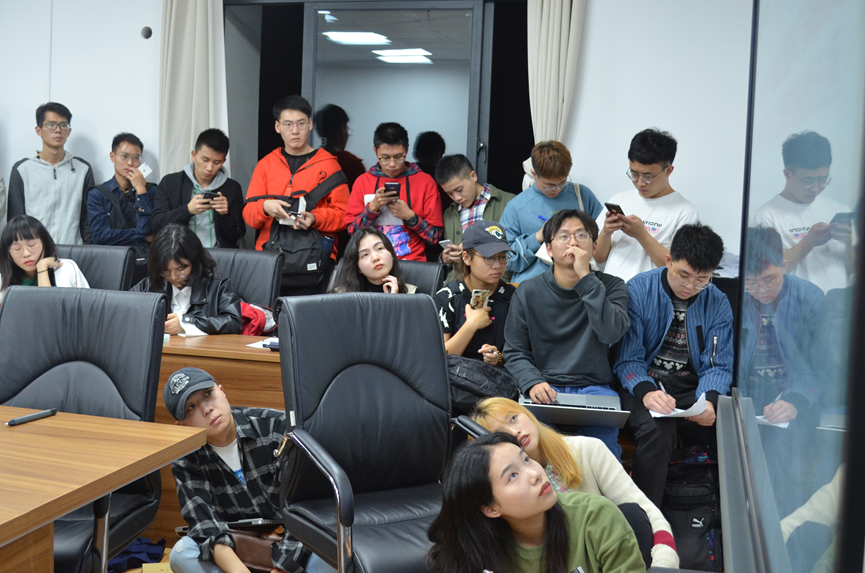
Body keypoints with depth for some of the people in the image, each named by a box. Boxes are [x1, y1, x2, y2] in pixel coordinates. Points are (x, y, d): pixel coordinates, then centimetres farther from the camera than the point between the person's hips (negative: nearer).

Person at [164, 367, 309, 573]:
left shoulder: (274, 425, -12)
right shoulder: (186, 461, -5)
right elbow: (205, 523, -19)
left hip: (291, 550, -2)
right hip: (235, 551, 3)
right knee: (181, 554, -27)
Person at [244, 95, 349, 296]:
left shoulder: (328, 165, 6)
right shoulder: (266, 164, 13)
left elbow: (343, 213, 2)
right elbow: (248, 214, 9)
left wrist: (315, 218, -15)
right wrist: (265, 207, -12)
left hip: (313, 261, -2)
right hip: (270, 256, 2)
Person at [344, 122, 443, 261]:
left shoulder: (426, 182, 5)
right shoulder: (362, 181, 10)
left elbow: (435, 237, 4)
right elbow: (352, 232, 6)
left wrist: (410, 217, -10)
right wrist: (372, 208, -8)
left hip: (412, 262, -1)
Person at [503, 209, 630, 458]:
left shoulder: (611, 286, 8)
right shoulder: (528, 292, 8)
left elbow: (612, 333, -12)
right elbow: (514, 352, 7)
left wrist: (585, 277, -14)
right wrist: (533, 383, -14)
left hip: (595, 388, 0)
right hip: (545, 388, 0)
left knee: (603, 436, -31)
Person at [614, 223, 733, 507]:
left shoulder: (718, 303, 5)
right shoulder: (638, 291, -5)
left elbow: (718, 365, 4)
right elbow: (628, 358, -6)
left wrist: (709, 399, -19)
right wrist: (646, 391, -28)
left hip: (694, 388, 3)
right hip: (645, 384, -3)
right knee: (655, 430, -35)